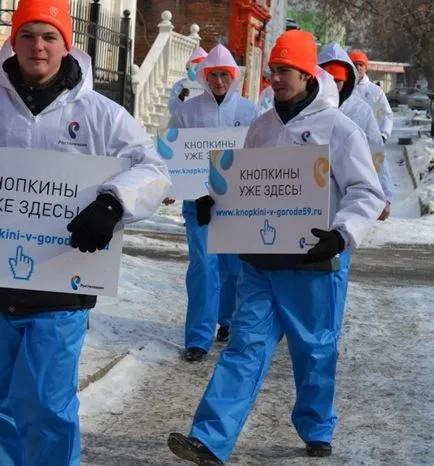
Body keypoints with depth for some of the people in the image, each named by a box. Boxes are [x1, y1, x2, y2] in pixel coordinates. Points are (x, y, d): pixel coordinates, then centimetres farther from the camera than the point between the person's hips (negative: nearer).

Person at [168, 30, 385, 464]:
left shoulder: (337, 127, -7)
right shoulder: (262, 126, 10)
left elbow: (367, 193, -9)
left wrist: (342, 235, -23)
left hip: (313, 262, -4)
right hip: (260, 258, 4)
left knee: (314, 349, 9)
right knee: (246, 344, -1)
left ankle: (317, 431, 29)